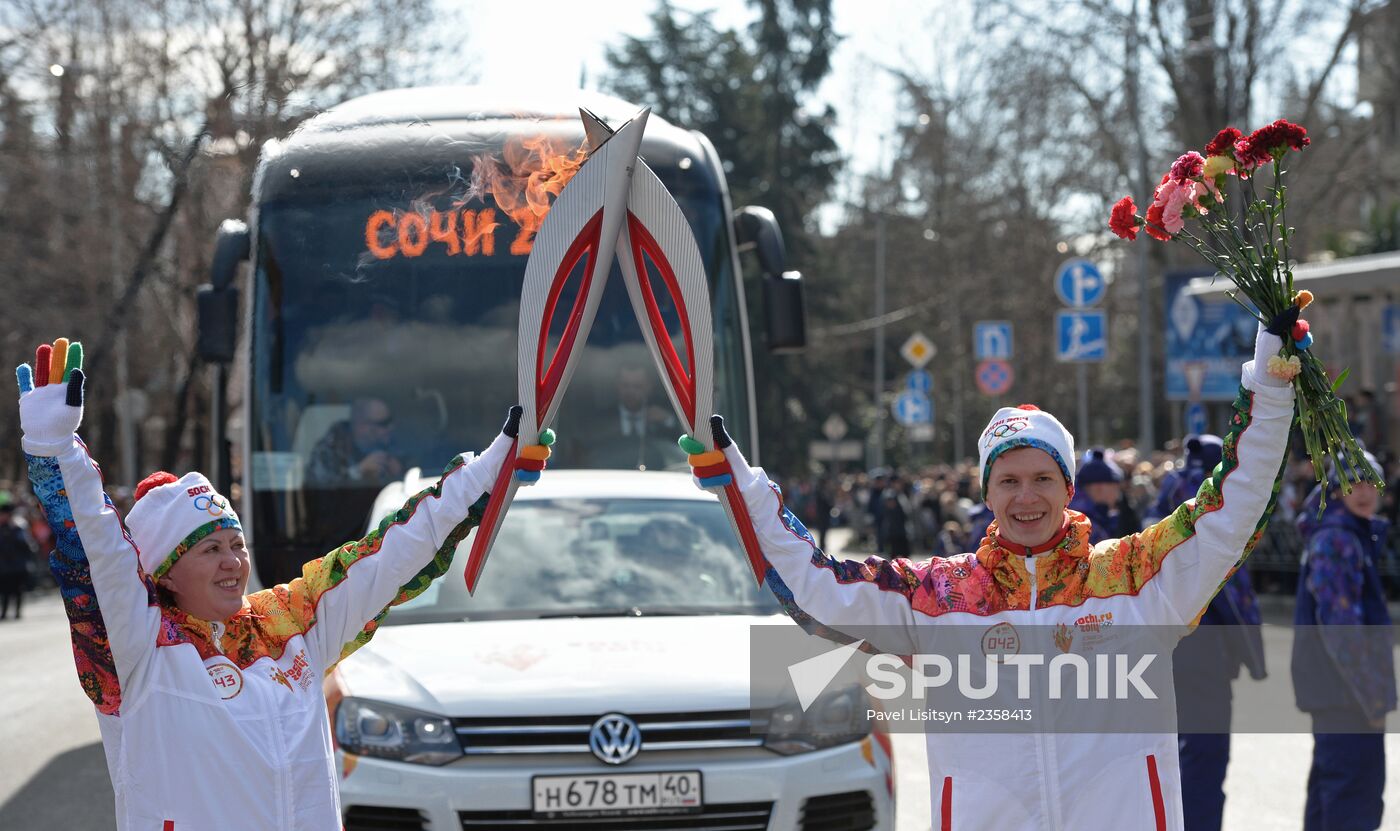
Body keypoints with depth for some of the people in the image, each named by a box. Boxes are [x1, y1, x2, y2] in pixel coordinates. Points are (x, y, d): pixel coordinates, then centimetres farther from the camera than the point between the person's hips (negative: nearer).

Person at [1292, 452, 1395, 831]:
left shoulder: (1359, 533, 16)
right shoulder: (1335, 537, -14)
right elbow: (1337, 619, -21)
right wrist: (1370, 689, -21)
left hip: (1336, 684, 10)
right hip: (1345, 684, -10)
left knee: (1330, 778, 17)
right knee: (1355, 784, -12)